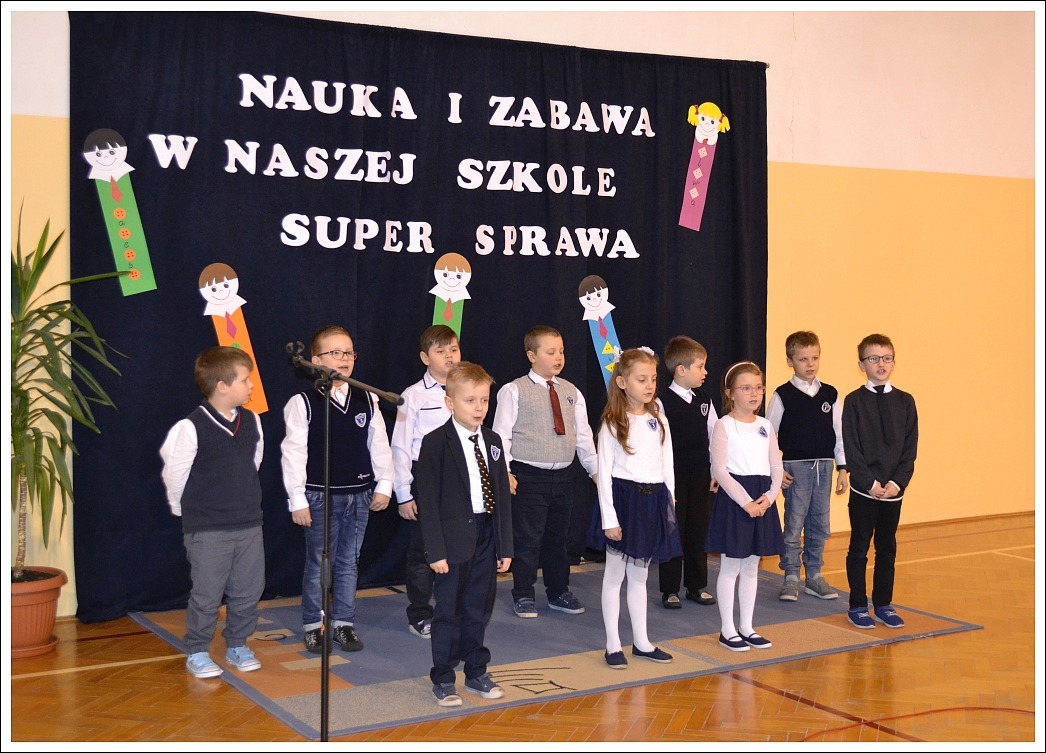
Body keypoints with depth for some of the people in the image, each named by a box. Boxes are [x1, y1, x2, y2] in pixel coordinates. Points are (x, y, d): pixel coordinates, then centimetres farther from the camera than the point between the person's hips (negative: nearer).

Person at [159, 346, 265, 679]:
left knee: (248, 591, 11)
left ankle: (237, 646, 29)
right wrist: (187, 511, 5)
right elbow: (174, 474, -7)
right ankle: (197, 653, 20)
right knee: (207, 595, 3)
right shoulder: (191, 427, -16)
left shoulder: (252, 422, 2)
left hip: (249, 524, 5)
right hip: (207, 530, -5)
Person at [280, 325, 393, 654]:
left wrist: (383, 485, 5)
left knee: (349, 563, 11)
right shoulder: (302, 403, -9)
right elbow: (293, 452, -9)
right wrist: (298, 499, -11)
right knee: (319, 563, 5)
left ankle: (344, 623, 22)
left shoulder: (367, 400, 3)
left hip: (359, 495, 4)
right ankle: (313, 625, 18)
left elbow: (379, 445, 8)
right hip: (320, 496, -4)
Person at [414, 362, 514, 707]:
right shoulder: (436, 443, -9)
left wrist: (505, 545, 7)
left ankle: (476, 672, 28)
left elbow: (502, 495, 10)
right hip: (454, 539, -5)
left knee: (479, 608, 14)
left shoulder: (493, 442, 8)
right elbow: (428, 500, -12)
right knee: (449, 610, 4)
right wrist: (435, 549, -16)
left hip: (486, 536, 5)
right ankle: (442, 679, 16)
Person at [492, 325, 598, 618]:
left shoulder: (571, 392, 9)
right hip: (528, 476, -5)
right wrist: (504, 472, -15)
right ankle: (523, 595, 15)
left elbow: (583, 434, 13)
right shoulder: (514, 391, -6)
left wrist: (595, 469, 12)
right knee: (527, 539, 1)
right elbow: (502, 434, -8)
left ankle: (558, 592, 29)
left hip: (563, 476, 5)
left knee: (559, 537, 15)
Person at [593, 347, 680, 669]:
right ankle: (613, 645, 12)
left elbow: (668, 468, 11)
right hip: (624, 499, -5)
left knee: (639, 575, 15)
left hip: (654, 501, 5)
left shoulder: (659, 421, 7)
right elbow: (604, 473, -10)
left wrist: (669, 506, 7)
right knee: (615, 576, 5)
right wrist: (609, 518, -14)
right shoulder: (612, 424, -8)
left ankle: (641, 642, 24)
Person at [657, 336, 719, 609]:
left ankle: (697, 586, 23)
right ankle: (670, 590, 12)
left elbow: (715, 435, 10)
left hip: (702, 475, 5)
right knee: (673, 532, 3)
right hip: (674, 476, -5)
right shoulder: (663, 402, -11)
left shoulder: (704, 400, 6)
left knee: (699, 531, 11)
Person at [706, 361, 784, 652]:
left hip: (762, 500, 6)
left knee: (751, 566, 13)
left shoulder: (766, 426, 9)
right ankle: (727, 630, 11)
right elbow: (719, 470, -14)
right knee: (730, 567, 2)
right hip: (733, 498, -6)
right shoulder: (724, 425, -8)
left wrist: (769, 497, -9)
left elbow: (777, 468, 8)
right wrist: (745, 502, -18)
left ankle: (746, 627, 22)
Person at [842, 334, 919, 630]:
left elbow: (910, 449, 2)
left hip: (894, 489, 3)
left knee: (887, 549, 11)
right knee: (859, 548, 5)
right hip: (863, 490, -3)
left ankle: (883, 604, 22)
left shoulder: (905, 402, 5)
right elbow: (851, 449, -8)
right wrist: (870, 483, -15)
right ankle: (858, 606, 15)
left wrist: (897, 482, -10)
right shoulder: (854, 401, -4)